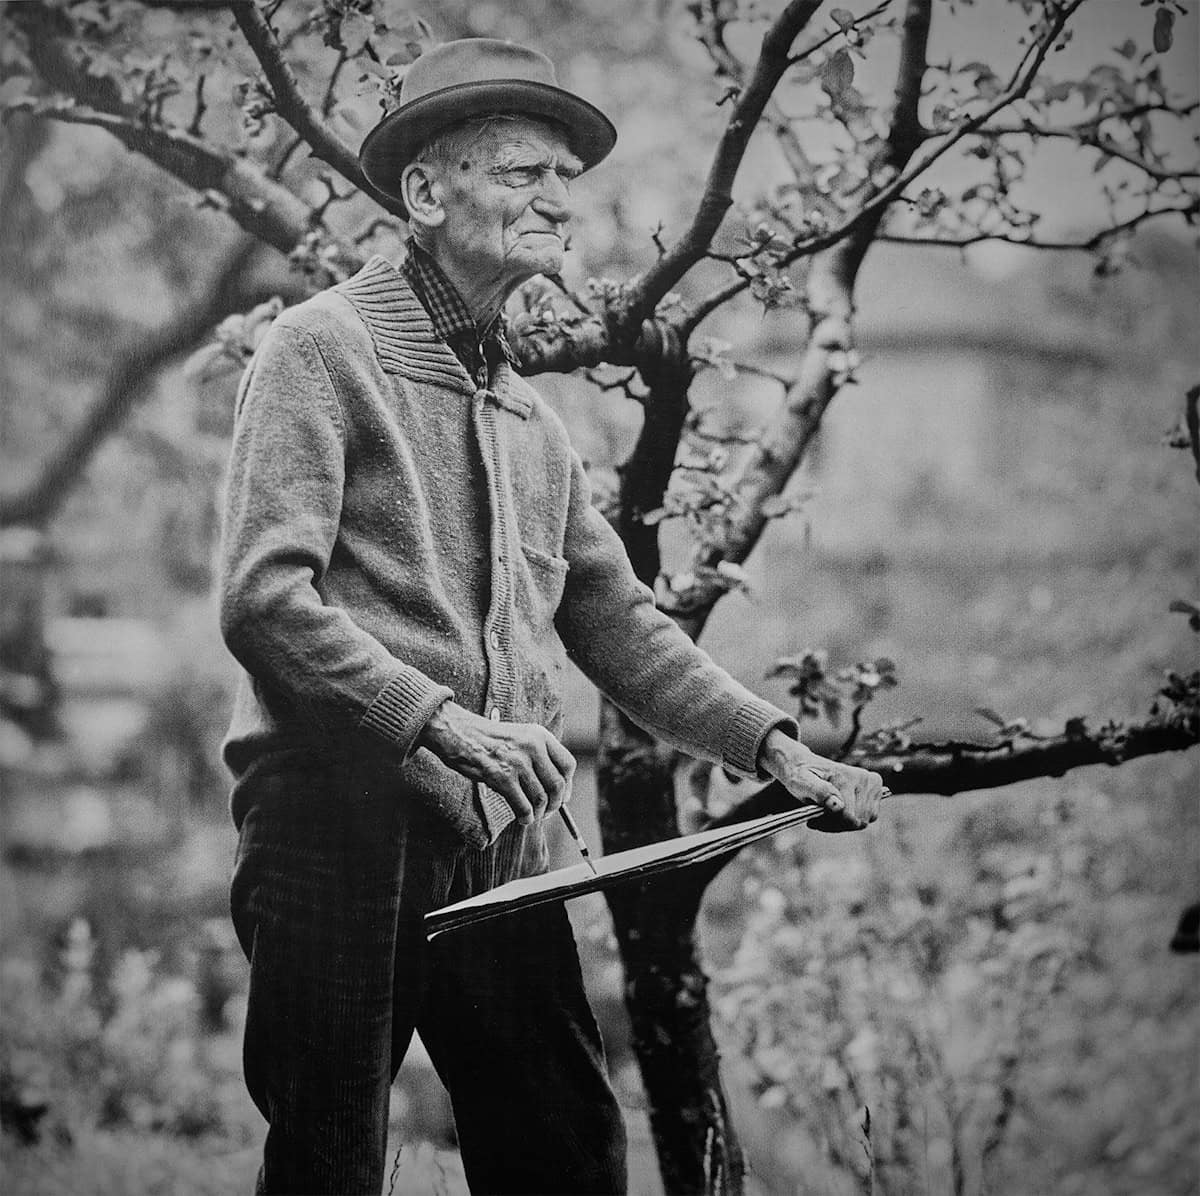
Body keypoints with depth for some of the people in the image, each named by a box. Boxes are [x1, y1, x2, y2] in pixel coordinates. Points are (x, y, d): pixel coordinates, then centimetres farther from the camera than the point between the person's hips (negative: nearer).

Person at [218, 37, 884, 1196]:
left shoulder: (526, 412, 20)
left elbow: (615, 619, 21)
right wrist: (445, 721, -20)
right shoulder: (325, 348, -4)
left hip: (498, 840, 7)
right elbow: (264, 599, -14)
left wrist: (773, 745, 10)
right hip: (341, 818, -7)